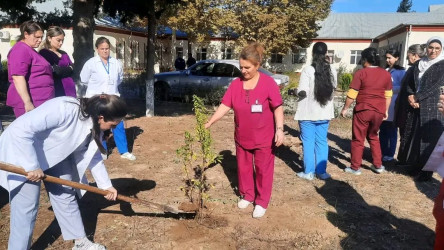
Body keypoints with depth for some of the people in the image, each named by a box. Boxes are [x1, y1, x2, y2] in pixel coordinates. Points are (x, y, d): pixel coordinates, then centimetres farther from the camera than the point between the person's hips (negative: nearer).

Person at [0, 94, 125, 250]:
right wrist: (32, 166, -32)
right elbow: (21, 129, -37)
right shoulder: (64, 109, -37)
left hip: (54, 154, 8)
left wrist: (106, 185, 8)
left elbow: (93, 157, 5)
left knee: (66, 196, 11)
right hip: (22, 152, -7)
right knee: (26, 208, -8)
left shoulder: (95, 126, -9)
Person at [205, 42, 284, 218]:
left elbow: (278, 108, -10)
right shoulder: (235, 84, -3)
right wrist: (209, 123, -11)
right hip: (241, 137, 4)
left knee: (263, 169, 8)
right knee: (243, 167, 17)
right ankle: (247, 195, 36)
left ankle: (261, 202, 23)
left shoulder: (268, 83, -13)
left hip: (264, 137, -4)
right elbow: (225, 106, -4)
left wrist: (280, 129, -17)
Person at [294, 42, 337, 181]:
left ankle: (308, 172, 11)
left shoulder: (308, 70, -15)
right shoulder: (332, 70, 1)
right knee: (322, 141, 13)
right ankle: (321, 171, 18)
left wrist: (298, 90, 2)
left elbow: (302, 91, -19)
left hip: (308, 112, -4)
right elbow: (334, 87, 14)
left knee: (308, 142, 6)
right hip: (324, 112, 4)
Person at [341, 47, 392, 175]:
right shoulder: (386, 74, 5)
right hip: (379, 111, 5)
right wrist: (386, 110, 20)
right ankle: (378, 165, 23)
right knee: (373, 137, 22)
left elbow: (352, 94, -11)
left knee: (358, 139, 6)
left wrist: (345, 108, 0)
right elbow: (388, 95, 10)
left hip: (363, 110, -5)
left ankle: (355, 167, 12)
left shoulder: (361, 73, -10)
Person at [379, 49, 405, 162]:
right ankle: (382, 153, 22)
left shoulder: (401, 72, -7)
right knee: (383, 130, 12)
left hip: (393, 106, -6)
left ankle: (390, 155, 12)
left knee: (391, 131, 3)